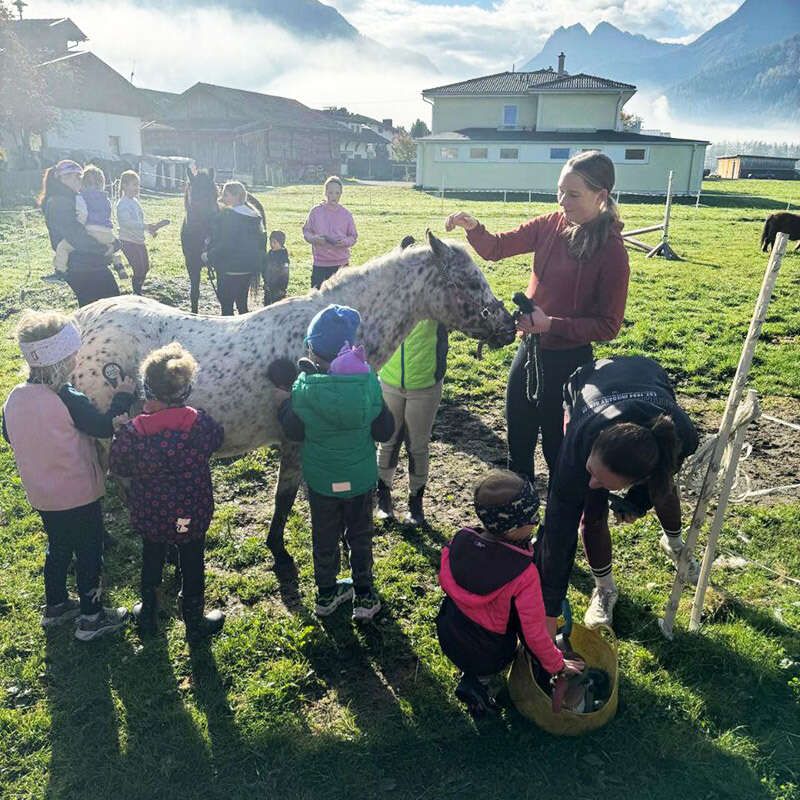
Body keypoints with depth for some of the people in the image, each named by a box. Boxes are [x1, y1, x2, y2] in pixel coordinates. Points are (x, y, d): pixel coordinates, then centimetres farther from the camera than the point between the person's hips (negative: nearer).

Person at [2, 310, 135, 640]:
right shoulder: (69, 400, -27)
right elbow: (105, 427, -14)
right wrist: (123, 397, -1)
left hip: (41, 496, 6)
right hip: (79, 495, -6)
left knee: (58, 547, 26)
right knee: (89, 553, 11)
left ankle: (55, 606, 42)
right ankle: (91, 619, 24)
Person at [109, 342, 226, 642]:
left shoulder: (132, 432, -25)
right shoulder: (200, 423, -24)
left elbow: (118, 467, -7)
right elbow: (217, 439, -1)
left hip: (150, 516, 1)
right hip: (193, 516, -1)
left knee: (151, 561, 26)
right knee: (192, 566, 20)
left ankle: (148, 615, 47)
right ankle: (195, 623, 37)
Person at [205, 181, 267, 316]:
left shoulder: (227, 215, -16)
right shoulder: (255, 216, 8)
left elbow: (225, 245, -21)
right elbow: (261, 242, 13)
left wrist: (209, 255, -9)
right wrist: (259, 265, 19)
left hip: (230, 269, -8)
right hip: (249, 268, 8)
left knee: (226, 305, 0)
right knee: (242, 303, 17)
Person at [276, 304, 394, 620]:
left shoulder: (304, 386, -23)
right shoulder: (368, 381, -21)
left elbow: (294, 432, -9)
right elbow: (384, 431, -11)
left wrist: (283, 402, 4)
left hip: (321, 479, 0)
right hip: (361, 477, 0)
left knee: (324, 536, 21)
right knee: (360, 536, 20)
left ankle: (326, 594, 39)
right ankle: (364, 597, 33)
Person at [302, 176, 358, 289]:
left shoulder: (346, 214, 1)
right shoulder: (316, 211, 1)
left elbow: (353, 236, 6)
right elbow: (306, 231, 7)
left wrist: (345, 241, -16)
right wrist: (314, 238, -15)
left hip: (341, 264, 0)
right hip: (320, 263, 0)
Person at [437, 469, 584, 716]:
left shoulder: (460, 540, -18)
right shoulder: (524, 573, -31)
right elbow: (534, 632, -21)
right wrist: (558, 665, -2)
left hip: (447, 636, 6)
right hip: (487, 655, -6)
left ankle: (469, 673, 13)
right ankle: (477, 681, 3)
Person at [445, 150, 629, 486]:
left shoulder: (611, 251, -17)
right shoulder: (551, 225, -3)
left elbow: (608, 326, -15)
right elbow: (496, 248, 0)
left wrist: (551, 324, -27)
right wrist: (473, 227, -20)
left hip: (568, 360, -6)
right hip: (529, 350, 6)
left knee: (557, 448, 11)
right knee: (518, 443, 19)